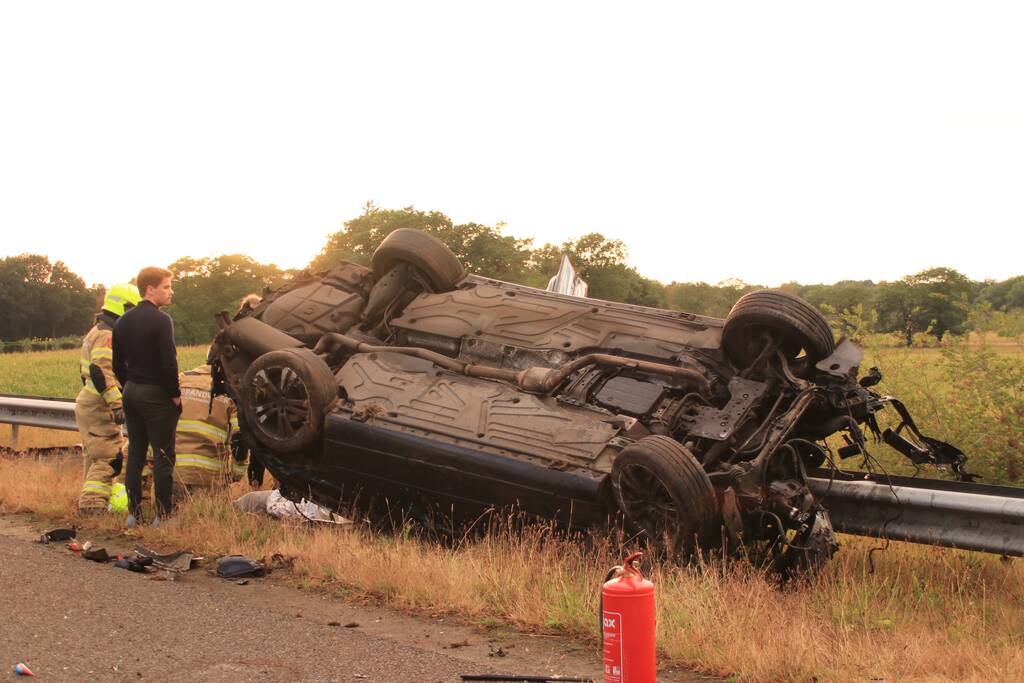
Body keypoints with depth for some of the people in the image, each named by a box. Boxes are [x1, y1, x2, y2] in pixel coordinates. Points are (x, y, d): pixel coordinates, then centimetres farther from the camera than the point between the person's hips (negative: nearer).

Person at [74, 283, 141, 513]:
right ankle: (93, 501, -15)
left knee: (95, 455, 17)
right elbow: (101, 371, -28)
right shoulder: (108, 336, -15)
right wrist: (117, 405, -33)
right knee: (110, 457, -12)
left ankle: (90, 499, 24)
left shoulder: (98, 332, 19)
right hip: (97, 408, -11)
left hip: (88, 403, 11)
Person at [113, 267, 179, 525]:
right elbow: (169, 363, -20)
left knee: (135, 453, 12)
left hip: (131, 392, 8)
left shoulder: (124, 321, 10)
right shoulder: (160, 320, -15)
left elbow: (118, 364, 14)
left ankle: (134, 512, 16)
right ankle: (163, 514, 0)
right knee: (163, 456, -2)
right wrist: (175, 394, -9)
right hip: (157, 395, -8)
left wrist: (129, 387, 20)